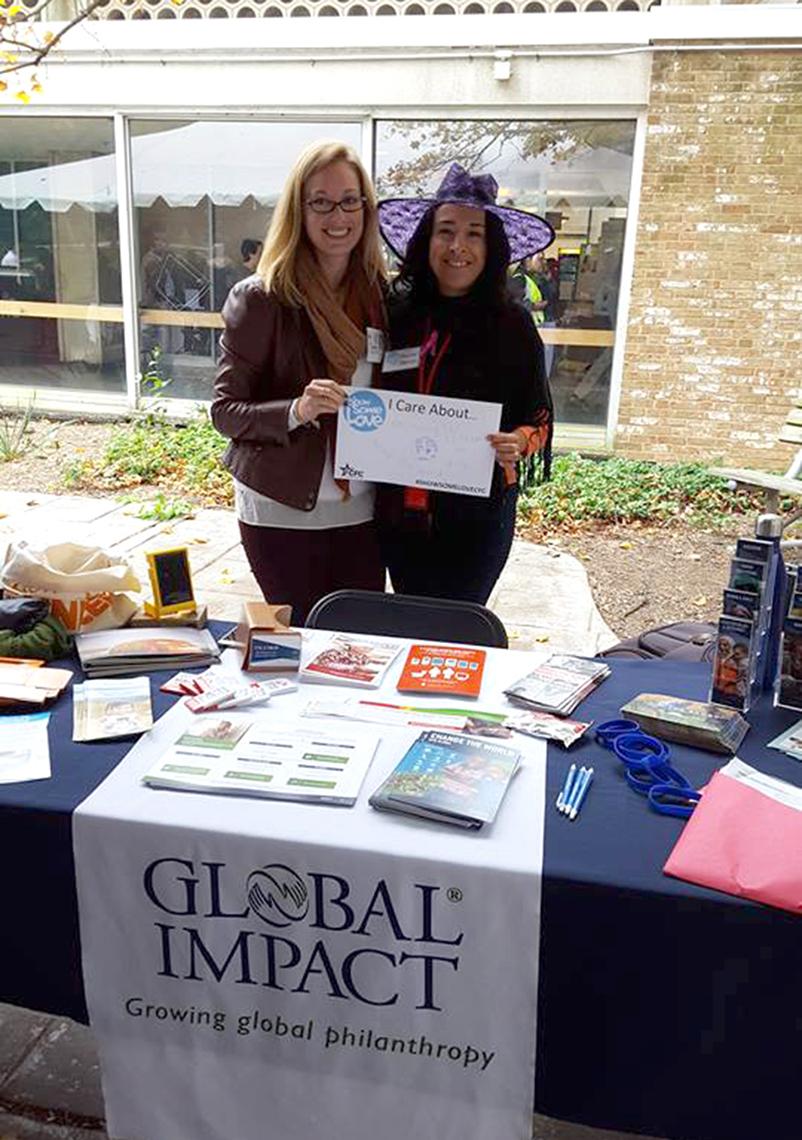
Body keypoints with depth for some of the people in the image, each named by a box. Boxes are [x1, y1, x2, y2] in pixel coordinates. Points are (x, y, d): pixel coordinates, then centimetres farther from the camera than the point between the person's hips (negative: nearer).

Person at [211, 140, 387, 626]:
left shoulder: (380, 294, 5)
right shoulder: (260, 298, -9)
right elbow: (224, 409, -9)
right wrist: (295, 411, -25)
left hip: (361, 513, 4)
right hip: (283, 516, -4)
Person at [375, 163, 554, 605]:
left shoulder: (511, 325, -5)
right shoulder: (395, 314, 0)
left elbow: (539, 419, 1)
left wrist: (517, 443, -20)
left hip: (476, 515, -2)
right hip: (400, 511, 3)